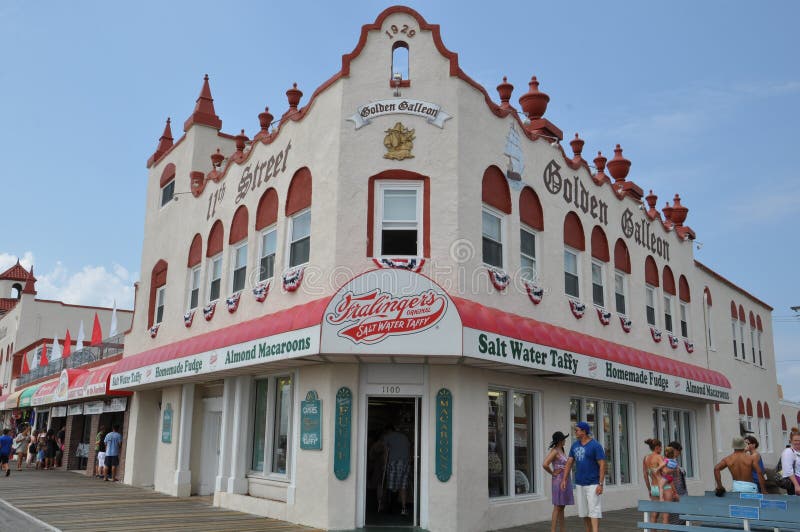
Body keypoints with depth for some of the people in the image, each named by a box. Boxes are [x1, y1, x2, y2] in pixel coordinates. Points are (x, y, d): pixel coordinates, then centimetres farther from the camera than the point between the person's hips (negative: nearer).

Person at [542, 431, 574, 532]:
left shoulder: (561, 450, 12)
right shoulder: (554, 451, -16)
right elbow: (545, 464, -27)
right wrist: (553, 473, -12)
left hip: (564, 481, 9)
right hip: (559, 482, -9)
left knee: (562, 508, 12)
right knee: (557, 508, -6)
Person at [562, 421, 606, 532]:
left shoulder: (595, 446, -11)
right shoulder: (575, 445, 7)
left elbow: (602, 465, -13)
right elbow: (569, 463, 11)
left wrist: (601, 484, -19)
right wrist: (564, 480, 5)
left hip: (593, 484, -6)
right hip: (579, 484, 6)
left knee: (594, 510, -11)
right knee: (584, 511, 10)